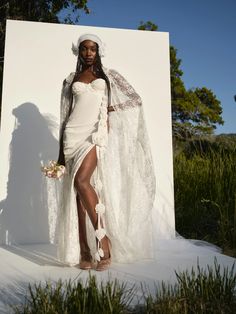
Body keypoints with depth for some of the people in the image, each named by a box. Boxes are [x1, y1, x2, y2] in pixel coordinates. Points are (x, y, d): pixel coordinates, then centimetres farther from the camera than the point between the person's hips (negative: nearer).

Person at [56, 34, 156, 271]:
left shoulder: (108, 75, 15)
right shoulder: (71, 80, 18)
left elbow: (134, 99, 14)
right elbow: (66, 115, 16)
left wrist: (113, 108, -2)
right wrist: (61, 152, 11)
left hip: (97, 132, -3)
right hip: (74, 133, 3)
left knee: (82, 181, -24)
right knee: (76, 189, -3)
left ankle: (103, 239, -14)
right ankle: (84, 251, 1)